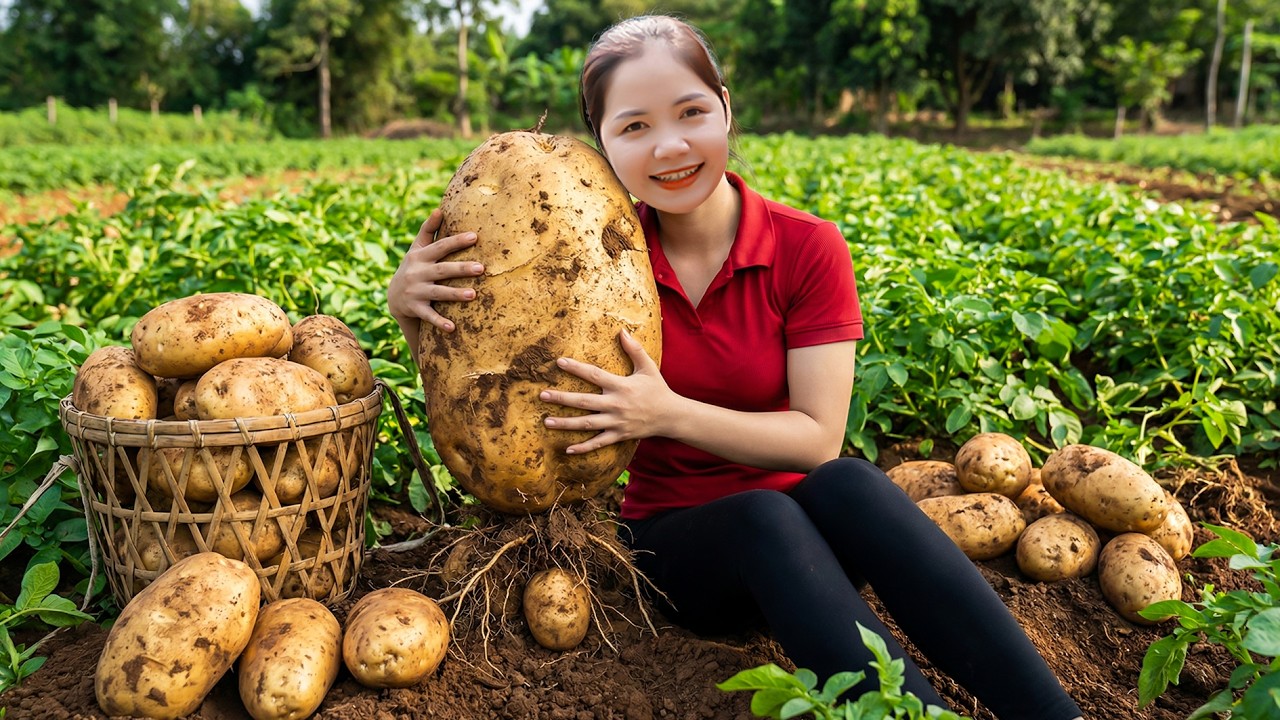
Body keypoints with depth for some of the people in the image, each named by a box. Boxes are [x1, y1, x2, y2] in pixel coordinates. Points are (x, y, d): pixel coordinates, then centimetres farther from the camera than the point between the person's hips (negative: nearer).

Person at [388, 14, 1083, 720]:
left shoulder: (808, 247, -9)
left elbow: (819, 440, -14)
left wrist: (669, 412, -28)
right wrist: (410, 303, -23)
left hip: (804, 518, 0)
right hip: (680, 537, 0)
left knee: (846, 483, -35)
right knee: (766, 518, -34)